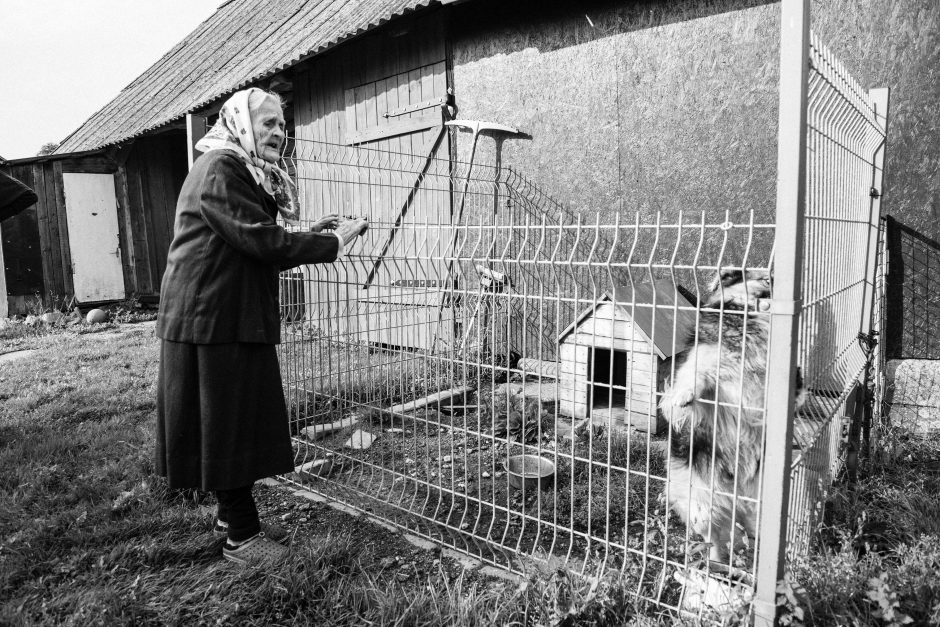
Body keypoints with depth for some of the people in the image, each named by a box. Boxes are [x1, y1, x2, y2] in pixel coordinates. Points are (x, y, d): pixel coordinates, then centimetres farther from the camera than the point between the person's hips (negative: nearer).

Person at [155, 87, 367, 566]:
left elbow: (259, 250, 16)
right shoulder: (219, 170, -13)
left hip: (235, 317, 10)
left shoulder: (249, 174, 19)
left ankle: (232, 511, 32)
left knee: (243, 418, 16)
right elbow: (261, 241, -21)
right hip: (213, 319, -10)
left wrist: (311, 236, 5)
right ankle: (241, 536, 11)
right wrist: (331, 245, -16)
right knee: (226, 423, -2)